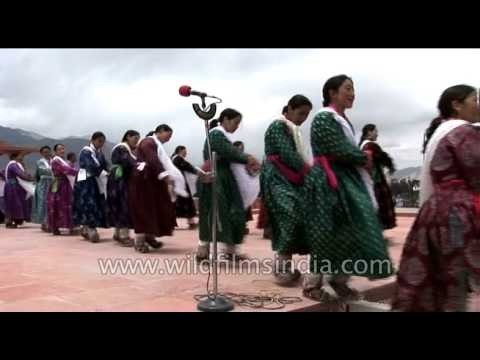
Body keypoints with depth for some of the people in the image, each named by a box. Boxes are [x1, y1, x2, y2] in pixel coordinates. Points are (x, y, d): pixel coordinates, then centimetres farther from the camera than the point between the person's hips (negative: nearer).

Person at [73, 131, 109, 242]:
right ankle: (91, 230, -13)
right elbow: (91, 167, -23)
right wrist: (105, 174, -28)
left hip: (96, 182, 8)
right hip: (86, 182, -8)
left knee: (97, 205, 6)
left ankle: (86, 229, 15)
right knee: (89, 205, -13)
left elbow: (105, 165, 4)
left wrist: (107, 173, -17)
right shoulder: (86, 152, -9)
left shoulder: (99, 153, 15)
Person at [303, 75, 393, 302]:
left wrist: (361, 159, -5)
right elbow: (340, 151, -19)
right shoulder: (324, 118, -12)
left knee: (352, 231, 7)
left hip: (346, 180, 9)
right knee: (328, 234, -5)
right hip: (329, 182, -9)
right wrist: (365, 158, -5)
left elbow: (348, 150, 15)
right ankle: (312, 284, 9)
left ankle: (340, 280, 19)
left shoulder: (343, 120, 17)